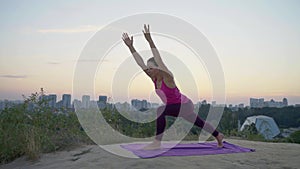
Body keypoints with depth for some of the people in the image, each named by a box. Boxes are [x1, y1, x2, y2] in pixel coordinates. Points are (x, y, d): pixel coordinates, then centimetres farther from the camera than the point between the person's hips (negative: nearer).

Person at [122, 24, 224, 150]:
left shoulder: (167, 77, -25)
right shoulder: (154, 78, -5)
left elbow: (159, 61, -39)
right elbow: (140, 63, -8)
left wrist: (149, 41, -47)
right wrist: (130, 46, -12)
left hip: (184, 105, -9)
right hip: (177, 107, 9)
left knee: (160, 111, -27)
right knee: (199, 123, 25)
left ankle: (157, 142, -18)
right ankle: (218, 136, 46)